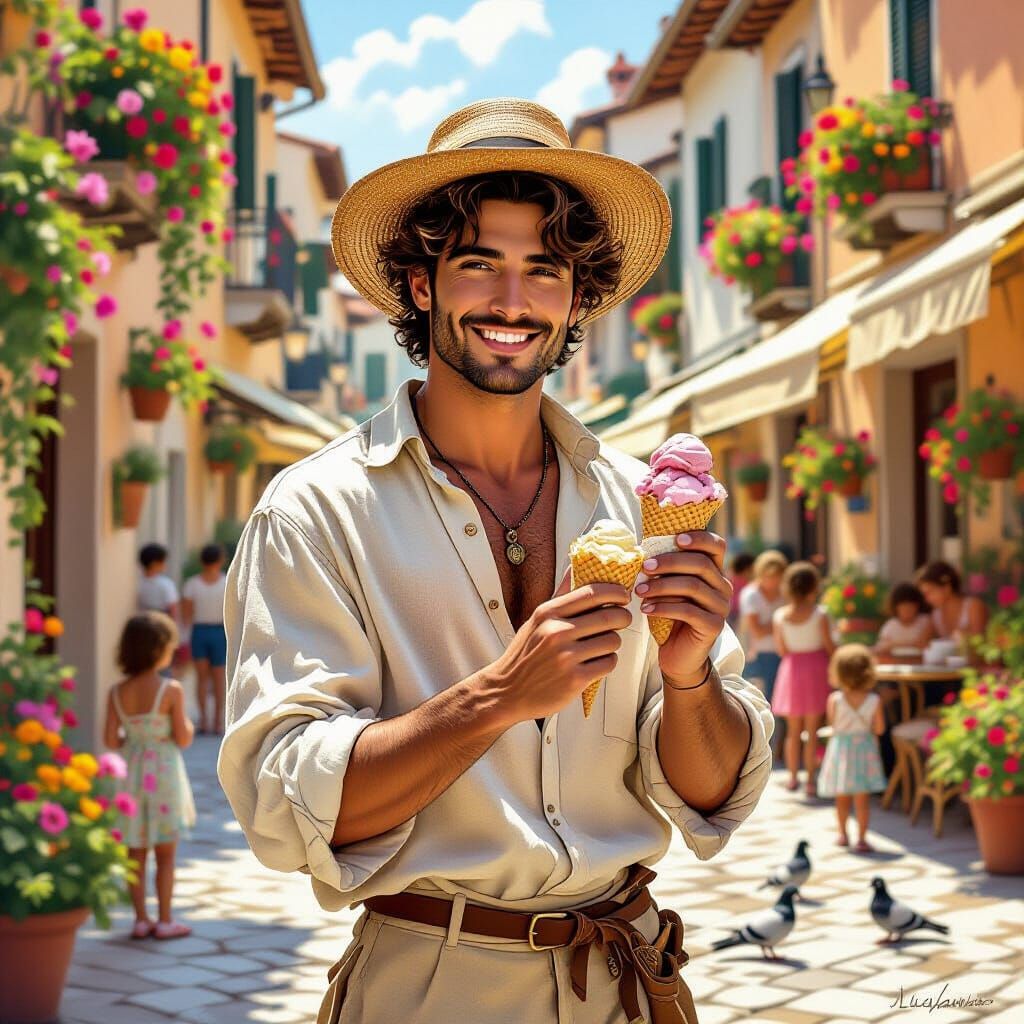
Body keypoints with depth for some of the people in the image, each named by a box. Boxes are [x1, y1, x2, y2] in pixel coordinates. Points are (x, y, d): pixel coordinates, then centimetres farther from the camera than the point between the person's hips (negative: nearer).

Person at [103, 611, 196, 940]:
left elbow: (111, 740, -4)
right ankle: (164, 920, 12)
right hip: (164, 774, -4)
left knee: (136, 852, 13)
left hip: (132, 774, 4)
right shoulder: (171, 690, -15)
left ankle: (141, 919, 16)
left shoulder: (117, 692, -3)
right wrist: (186, 721, 7)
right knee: (165, 854, 8)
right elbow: (183, 738, -14)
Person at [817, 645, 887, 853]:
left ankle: (843, 834, 30)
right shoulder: (874, 701, -14)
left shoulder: (835, 699, -16)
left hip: (841, 747, 1)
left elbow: (832, 722, -3)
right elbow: (879, 729, -8)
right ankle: (861, 838, 3)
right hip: (864, 748, -1)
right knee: (862, 798, 5)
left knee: (842, 797, 16)